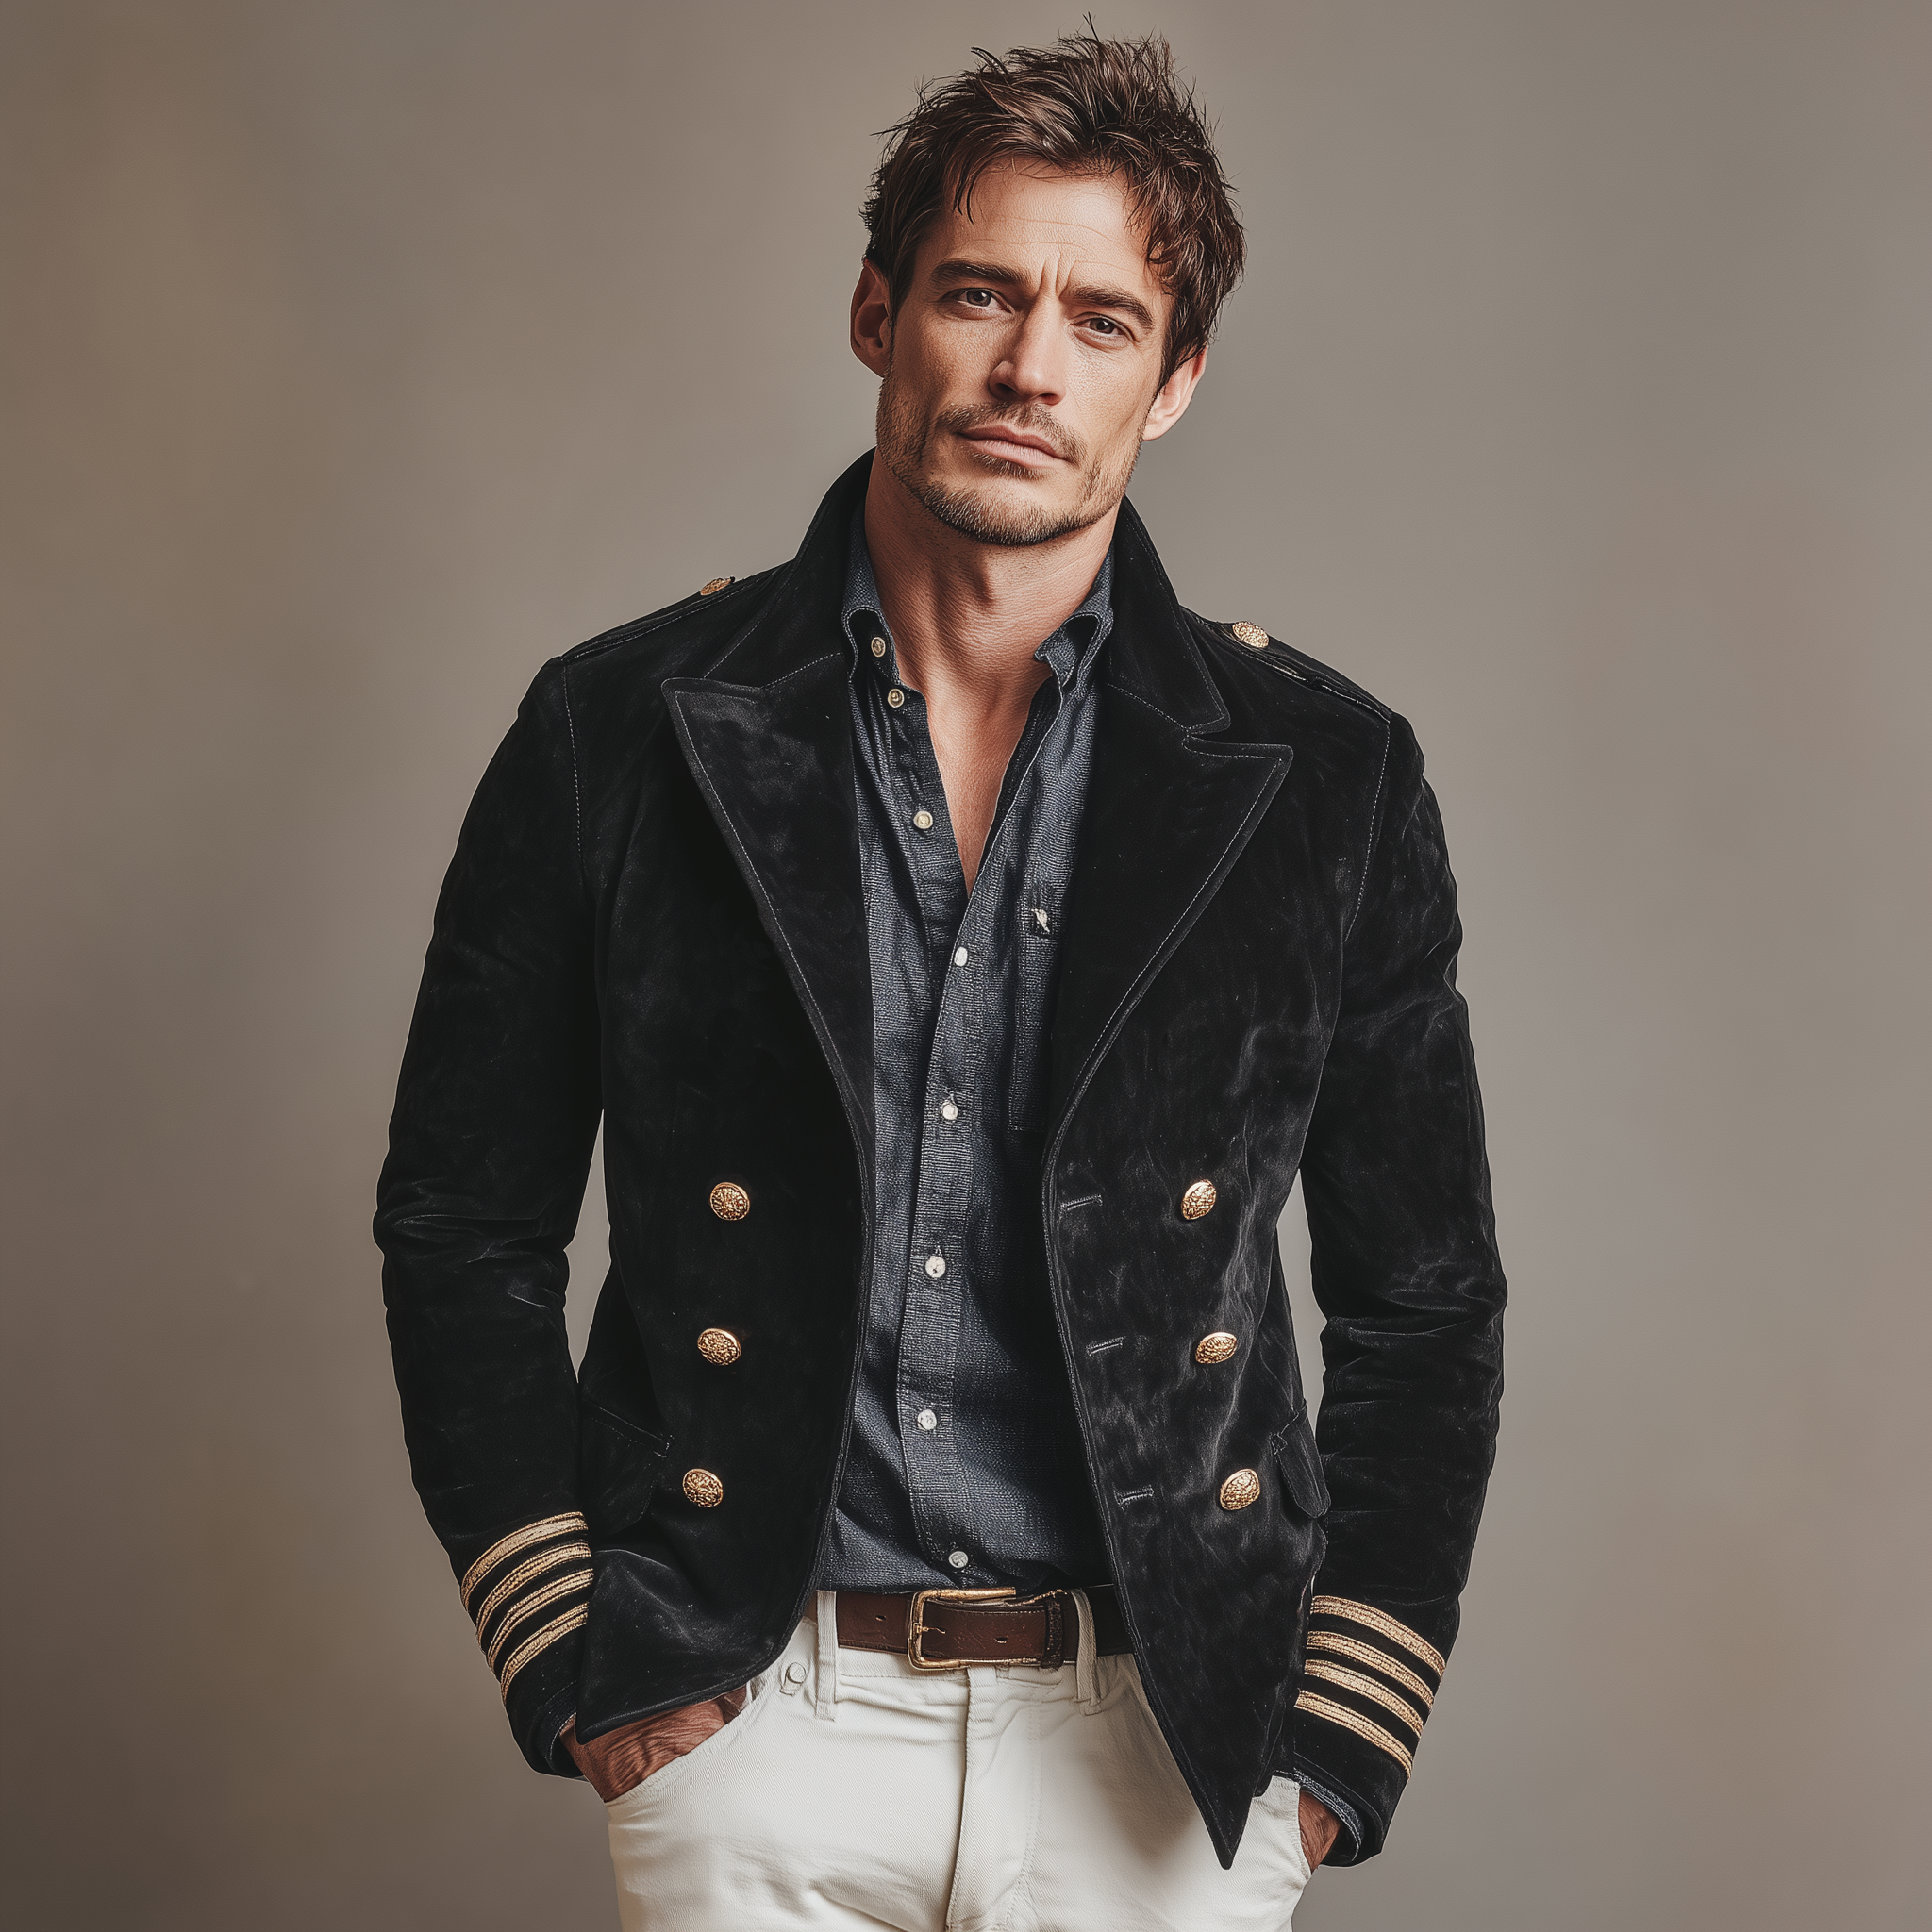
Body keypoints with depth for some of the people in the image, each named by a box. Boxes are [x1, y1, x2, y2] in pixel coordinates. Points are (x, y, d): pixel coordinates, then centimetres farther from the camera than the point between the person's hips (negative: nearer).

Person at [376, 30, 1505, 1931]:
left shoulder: (1324, 777, 0)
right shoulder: (616, 733, -2)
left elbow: (1423, 1304, 6)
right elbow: (462, 1235, 5)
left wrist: (1332, 1748, 1)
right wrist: (575, 1671, -1)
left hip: (1159, 1742, 1)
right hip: (750, 1712, 0)